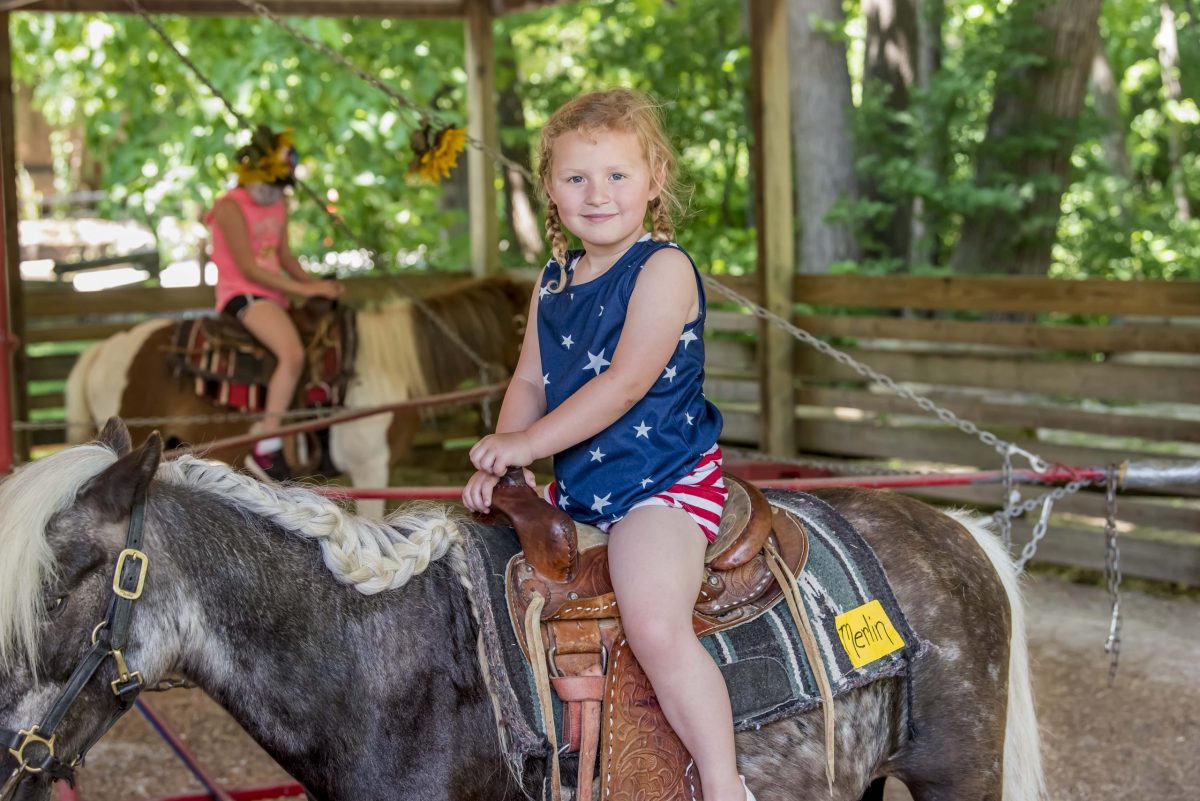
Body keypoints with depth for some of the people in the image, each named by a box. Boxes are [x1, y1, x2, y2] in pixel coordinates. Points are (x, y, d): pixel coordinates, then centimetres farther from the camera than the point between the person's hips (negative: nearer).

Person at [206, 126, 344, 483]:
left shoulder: (279, 204, 15)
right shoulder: (231, 207, -12)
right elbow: (248, 268, -16)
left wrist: (315, 282, 1)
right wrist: (303, 289, -19)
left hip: (272, 296, 9)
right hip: (241, 295, -9)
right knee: (292, 352, -31)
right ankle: (266, 450, -31)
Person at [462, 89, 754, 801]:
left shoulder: (664, 268, -12)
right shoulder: (554, 283, 12)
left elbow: (625, 383, -21)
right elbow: (530, 382, 16)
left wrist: (525, 443, -19)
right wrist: (497, 467, -2)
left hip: (663, 480, -9)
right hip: (577, 488, 9)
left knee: (657, 628, -29)